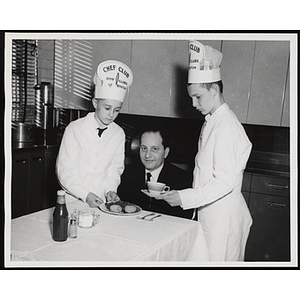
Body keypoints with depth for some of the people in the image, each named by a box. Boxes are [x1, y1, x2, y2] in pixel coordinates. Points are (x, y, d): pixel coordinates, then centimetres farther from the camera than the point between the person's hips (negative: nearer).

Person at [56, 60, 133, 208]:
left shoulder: (119, 133, 4)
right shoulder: (74, 129, -5)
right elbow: (65, 172, -5)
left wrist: (111, 189, -4)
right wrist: (86, 195, -16)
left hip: (103, 200, 3)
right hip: (75, 199, -2)